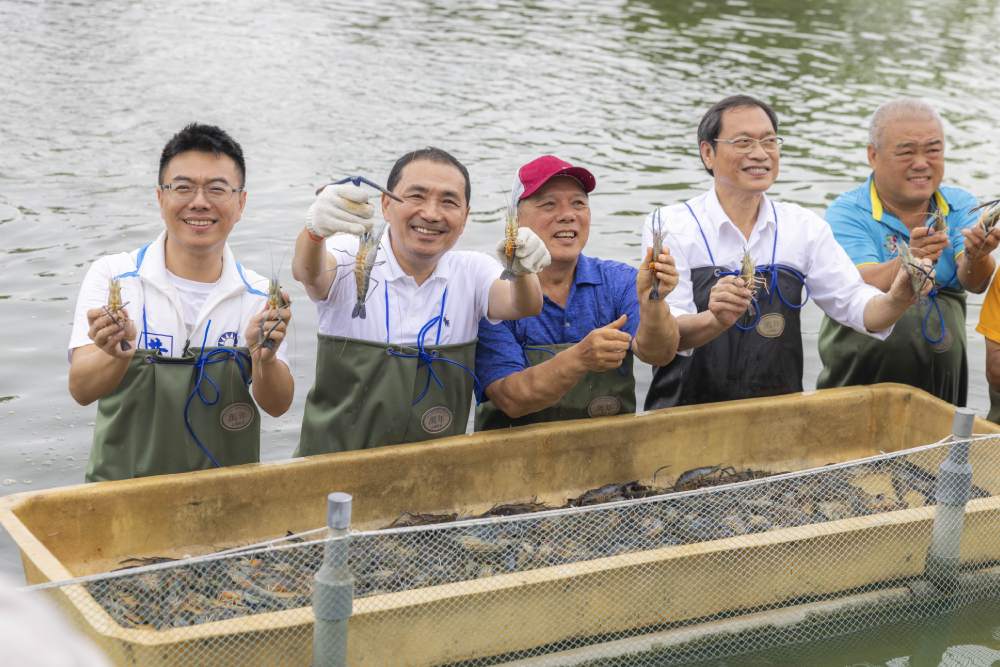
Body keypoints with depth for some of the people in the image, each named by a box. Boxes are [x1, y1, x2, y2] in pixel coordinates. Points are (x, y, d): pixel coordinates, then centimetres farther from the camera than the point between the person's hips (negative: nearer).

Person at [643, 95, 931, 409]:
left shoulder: (805, 227, 10)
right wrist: (716, 321, -31)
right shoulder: (669, 225, -2)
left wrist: (896, 300, -16)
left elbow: (854, 304, 5)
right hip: (687, 415, -2)